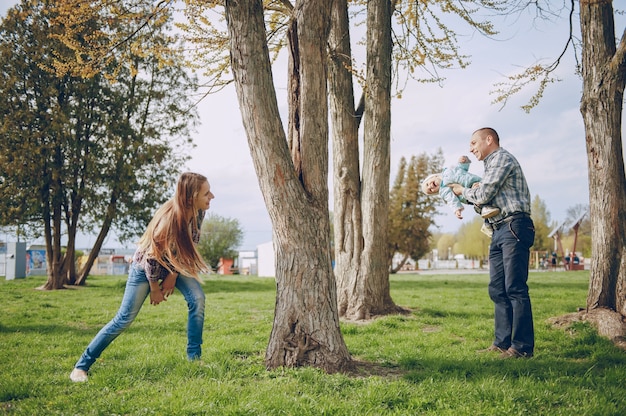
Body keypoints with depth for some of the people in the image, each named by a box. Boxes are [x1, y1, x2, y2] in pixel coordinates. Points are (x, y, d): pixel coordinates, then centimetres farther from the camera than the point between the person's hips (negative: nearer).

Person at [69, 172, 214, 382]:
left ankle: (194, 357, -4)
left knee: (197, 298, -17)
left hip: (175, 264, 6)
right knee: (125, 318, -7)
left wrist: (173, 275, -9)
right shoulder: (168, 219, -37)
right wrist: (155, 289, -11)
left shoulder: (197, 213, -19)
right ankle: (82, 365, 6)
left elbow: (190, 245, -4)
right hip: (146, 266, -5)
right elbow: (152, 257, -24)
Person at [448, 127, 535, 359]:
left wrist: (462, 191, 6)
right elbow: (486, 199, 24)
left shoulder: (502, 158, -4)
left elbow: (483, 195, -11)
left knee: (515, 288, -11)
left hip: (514, 227, -10)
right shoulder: (492, 164, 26)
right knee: (497, 290, 7)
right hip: (499, 231, 10)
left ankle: (523, 346, -9)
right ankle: (502, 343, 11)